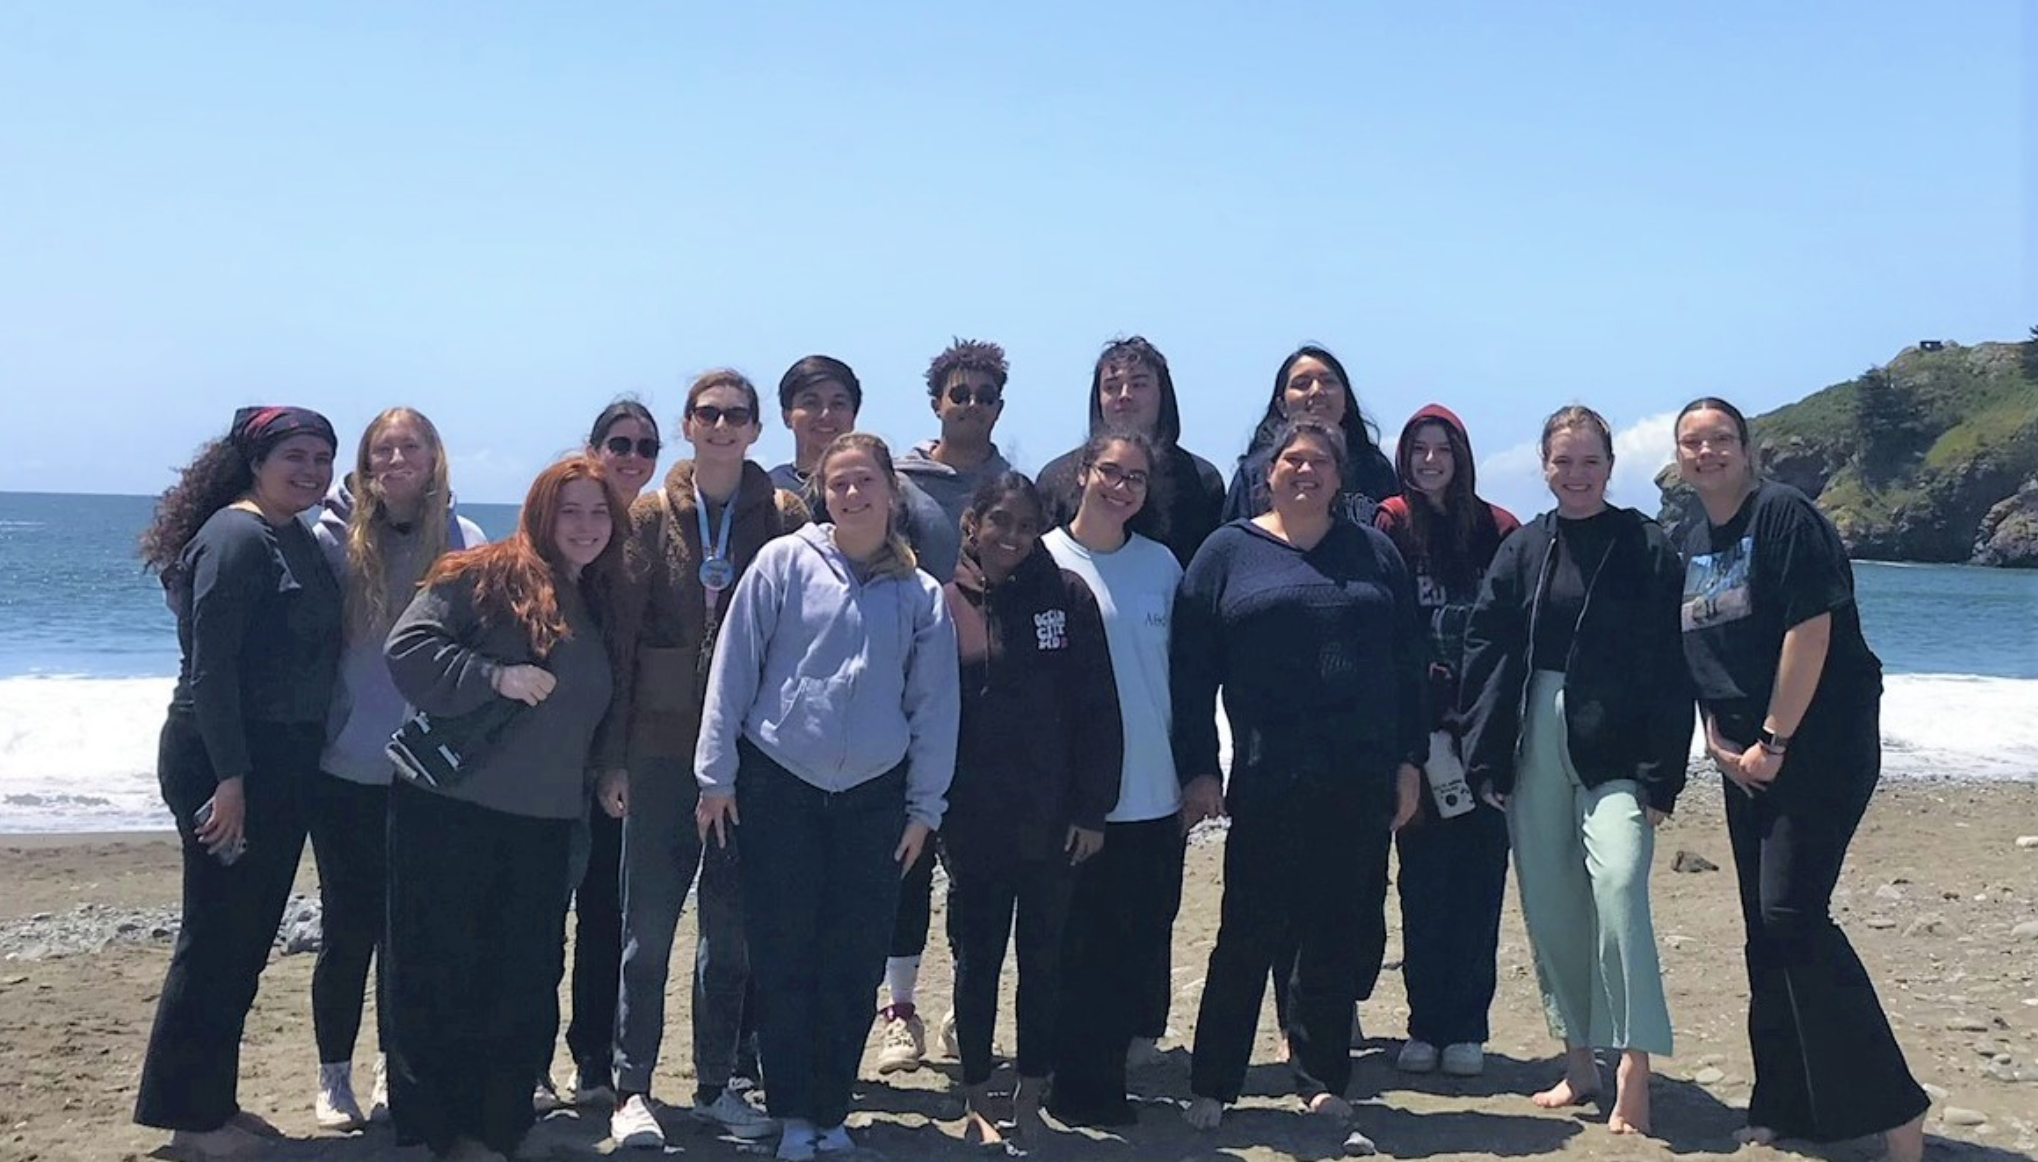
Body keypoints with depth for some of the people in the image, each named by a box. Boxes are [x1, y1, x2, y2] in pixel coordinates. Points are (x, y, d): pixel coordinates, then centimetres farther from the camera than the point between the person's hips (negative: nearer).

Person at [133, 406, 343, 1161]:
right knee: (217, 938, -2)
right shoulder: (237, 537, -13)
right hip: (224, 759, -9)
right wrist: (228, 778, -22)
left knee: (247, 938, 14)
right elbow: (209, 665, -19)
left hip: (283, 762, 9)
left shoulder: (299, 542, 13)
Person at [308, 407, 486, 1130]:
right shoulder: (336, 537, -4)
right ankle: (333, 1077, 20)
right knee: (348, 924, 5)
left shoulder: (462, 543, 0)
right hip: (346, 769, -1)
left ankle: (395, 1072, 25)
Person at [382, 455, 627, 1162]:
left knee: (525, 977, 8)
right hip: (449, 808, -6)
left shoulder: (605, 607, 13)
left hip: (542, 819, 6)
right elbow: (408, 646, -15)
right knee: (441, 970, 2)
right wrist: (496, 677, -22)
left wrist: (610, 770, 9)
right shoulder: (485, 577, -7)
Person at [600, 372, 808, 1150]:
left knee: (734, 927, 9)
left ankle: (716, 1084, 22)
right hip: (665, 744, -1)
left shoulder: (783, 517, 2)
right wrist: (613, 750, -5)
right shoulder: (652, 518, 2)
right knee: (649, 925, 3)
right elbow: (620, 631, 0)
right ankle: (632, 1090, 12)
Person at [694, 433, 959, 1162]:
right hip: (778, 788, -2)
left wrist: (925, 805, 5)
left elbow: (935, 706, 7)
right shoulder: (785, 562, -3)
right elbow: (733, 669, -2)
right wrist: (717, 773, -4)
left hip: (873, 798, 2)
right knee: (783, 956, 3)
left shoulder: (921, 595, 4)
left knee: (854, 964, 6)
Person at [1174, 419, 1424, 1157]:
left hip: (1362, 782, 3)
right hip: (1267, 782, -2)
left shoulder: (1374, 553, 11)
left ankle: (1324, 1084, 19)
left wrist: (1410, 759, 4)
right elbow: (1191, 669, 1)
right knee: (1249, 935, 1)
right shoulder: (1228, 553, 5)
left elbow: (1409, 661, 10)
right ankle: (1211, 1087, 12)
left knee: (1340, 935, 8)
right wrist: (1197, 768, -4)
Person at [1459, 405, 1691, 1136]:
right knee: (1550, 908, 7)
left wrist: (1660, 776, -11)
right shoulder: (1523, 551, 9)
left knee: (1618, 885, -19)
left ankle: (1634, 1077, -13)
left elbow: (1669, 670, -5)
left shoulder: (1646, 549, -2)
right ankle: (1579, 1065, 21)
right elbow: (1485, 655, 7)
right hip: (1536, 746, 4)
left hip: (1615, 754, -4)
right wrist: (1488, 762, 1)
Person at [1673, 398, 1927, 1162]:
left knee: (1792, 916, -16)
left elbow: (1810, 629, -17)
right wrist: (1719, 740, 3)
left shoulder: (1784, 515, -10)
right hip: (1746, 754, 8)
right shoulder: (1691, 543, 13)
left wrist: (1774, 741, -17)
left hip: (1820, 741, -8)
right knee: (1765, 927, 9)